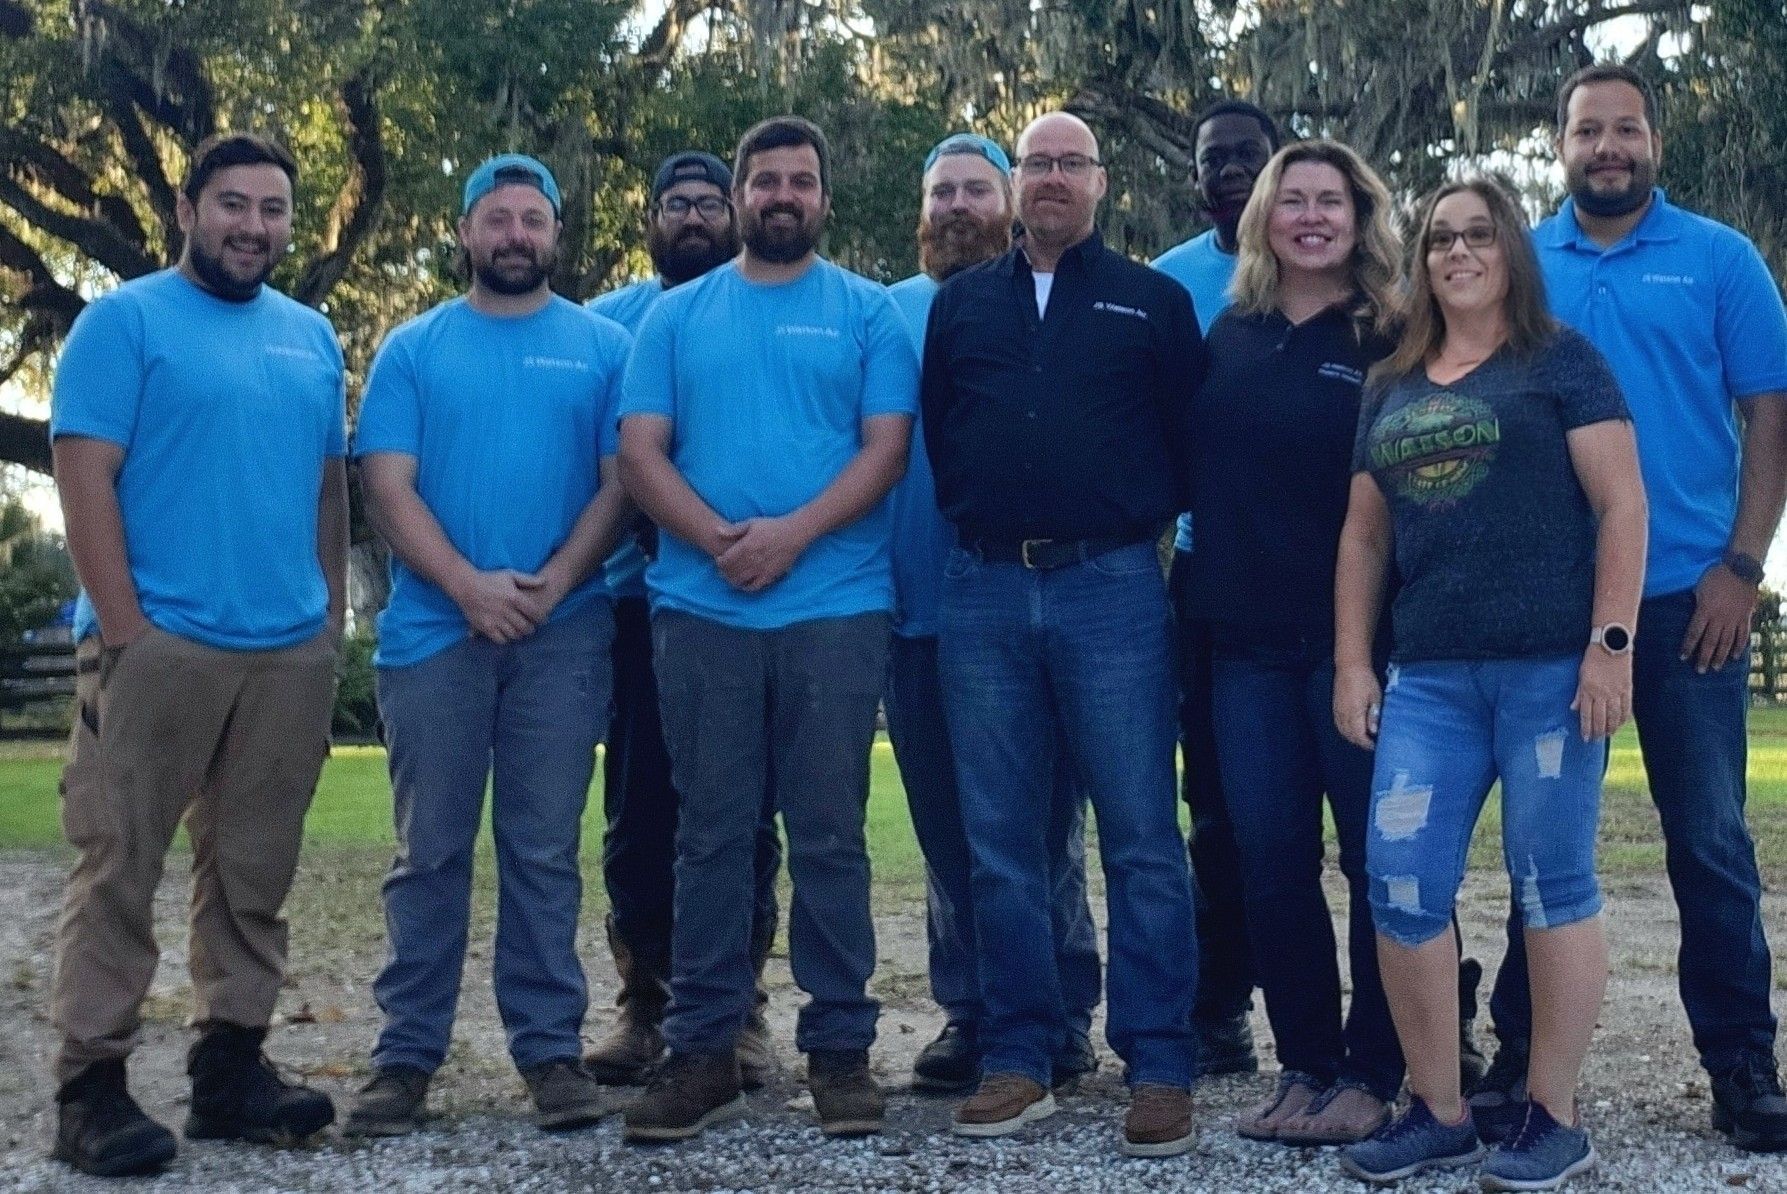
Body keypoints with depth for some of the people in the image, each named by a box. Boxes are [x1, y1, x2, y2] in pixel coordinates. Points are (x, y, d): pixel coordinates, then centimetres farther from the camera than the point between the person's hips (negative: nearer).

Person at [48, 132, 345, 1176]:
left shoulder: (313, 338, 16)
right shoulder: (125, 320, -1)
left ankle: (232, 1063, 18)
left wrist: (333, 618, 11)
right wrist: (124, 632, -14)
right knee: (120, 869, -3)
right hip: (159, 645, -5)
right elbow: (84, 477, -8)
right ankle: (93, 1081, 3)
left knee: (255, 875, 9)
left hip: (292, 653, 5)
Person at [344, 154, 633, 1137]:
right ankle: (406, 1054, 10)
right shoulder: (412, 349, 9)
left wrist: (553, 584, -13)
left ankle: (551, 1048, 10)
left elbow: (620, 483, 1)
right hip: (435, 631, 0)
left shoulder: (603, 347, 8)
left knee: (544, 852, 4)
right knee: (430, 852, 4)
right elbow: (388, 486, 0)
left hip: (563, 635, 0)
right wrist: (471, 586, -13)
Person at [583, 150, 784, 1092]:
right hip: (640, 595, 1)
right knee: (638, 807, 3)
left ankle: (738, 1007, 11)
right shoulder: (604, 323, 12)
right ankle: (643, 1002, 12)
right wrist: (637, 520, -10)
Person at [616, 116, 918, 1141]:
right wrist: (716, 538, -13)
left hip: (836, 610, -1)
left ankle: (841, 1047, 11)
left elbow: (885, 449, -2)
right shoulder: (677, 316, 12)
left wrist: (792, 532, -16)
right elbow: (640, 452, 4)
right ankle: (704, 1049, 13)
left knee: (830, 837, 2)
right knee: (711, 836, 5)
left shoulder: (868, 312, 7)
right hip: (701, 611, 2)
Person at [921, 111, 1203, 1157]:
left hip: (1111, 589, -3)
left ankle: (1160, 1070, 2)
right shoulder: (960, 303, 15)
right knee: (1000, 839, 6)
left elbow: (1192, 437, 6)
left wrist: (1146, 520, 3)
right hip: (985, 592, 3)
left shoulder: (1154, 302, 8)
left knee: (1142, 838, -3)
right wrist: (973, 519, 9)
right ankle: (1019, 1060, 14)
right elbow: (935, 431, 16)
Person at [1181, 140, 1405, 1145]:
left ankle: (1373, 1074, 14)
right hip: (1248, 638, 5)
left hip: (1356, 634, -4)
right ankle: (1305, 1063, 19)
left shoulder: (1393, 341, -2)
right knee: (1271, 862, 8)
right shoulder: (1230, 334, 10)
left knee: (1376, 857, 3)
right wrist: (1201, 586, 10)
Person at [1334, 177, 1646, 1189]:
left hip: (1550, 667, -4)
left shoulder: (1561, 361, 3)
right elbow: (1364, 535, 19)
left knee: (1553, 883, 0)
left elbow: (1622, 504, -3)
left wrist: (1612, 643, -11)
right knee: (1401, 888, -1)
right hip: (1430, 677, 5)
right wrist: (1352, 661, 11)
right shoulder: (1392, 390, 17)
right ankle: (1439, 1112, 12)